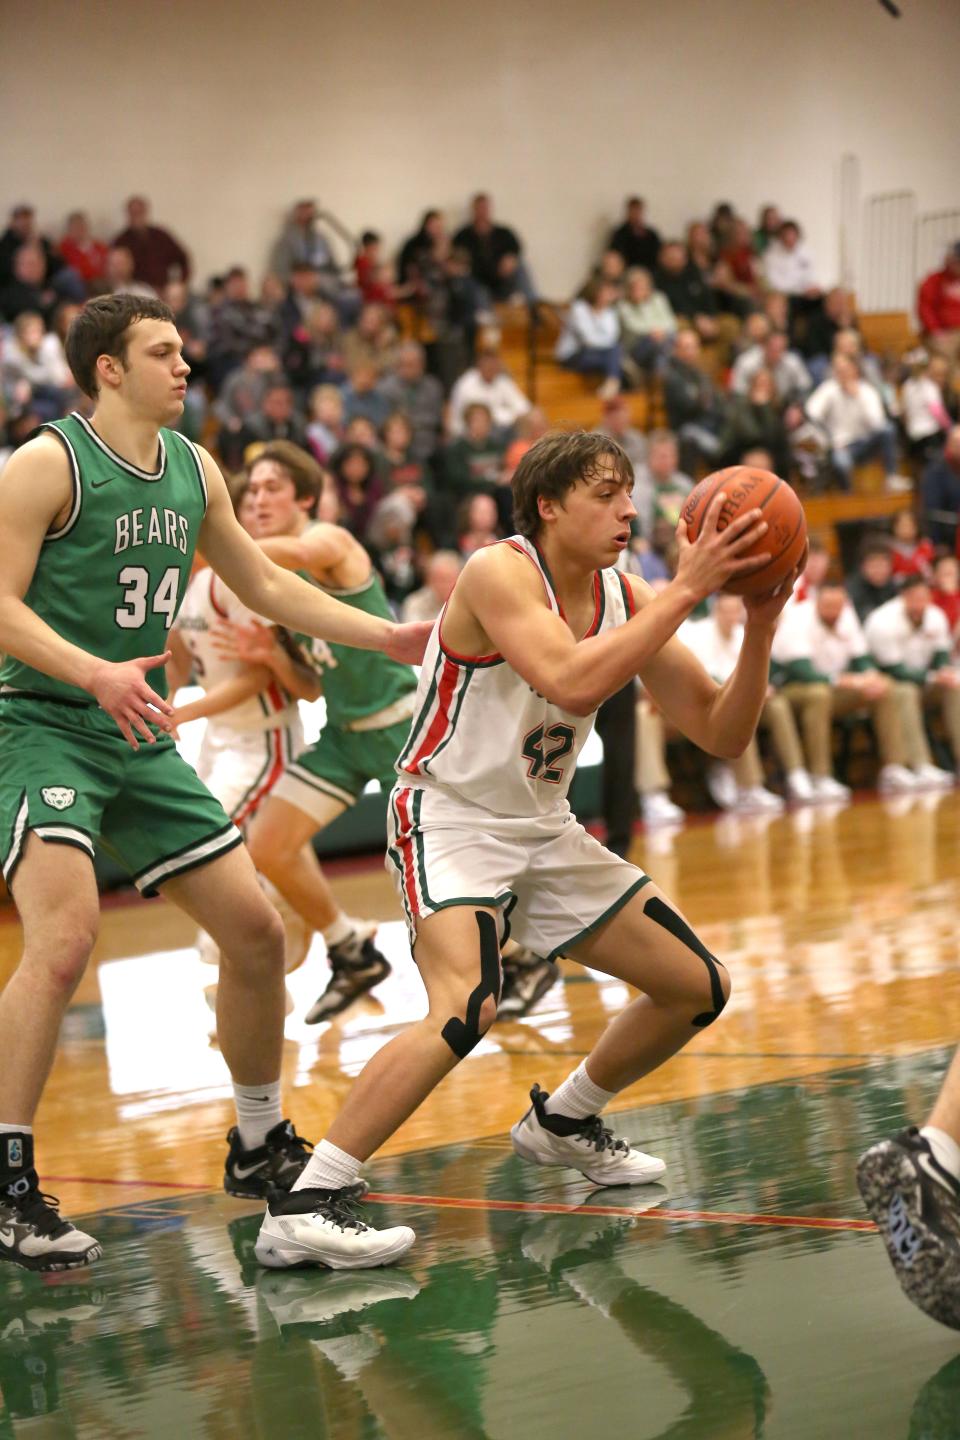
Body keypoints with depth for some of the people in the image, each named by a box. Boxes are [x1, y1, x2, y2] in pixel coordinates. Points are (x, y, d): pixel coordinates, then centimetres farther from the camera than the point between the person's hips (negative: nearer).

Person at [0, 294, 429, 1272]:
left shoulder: (193, 471, 10)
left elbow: (264, 586, 21)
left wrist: (388, 637, 17)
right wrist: (97, 674, -32)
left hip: (141, 741, 8)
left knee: (256, 932, 7)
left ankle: (259, 1146, 26)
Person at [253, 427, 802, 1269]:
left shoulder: (626, 600, 0)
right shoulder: (500, 574, -20)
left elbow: (721, 733, 1)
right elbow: (570, 684, -38)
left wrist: (761, 627, -14)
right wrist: (687, 591, -34)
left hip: (544, 830, 8)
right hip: (450, 820, -8)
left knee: (701, 988, 12)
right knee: (467, 1006, -34)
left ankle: (563, 1122, 36)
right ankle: (304, 1208, -31)